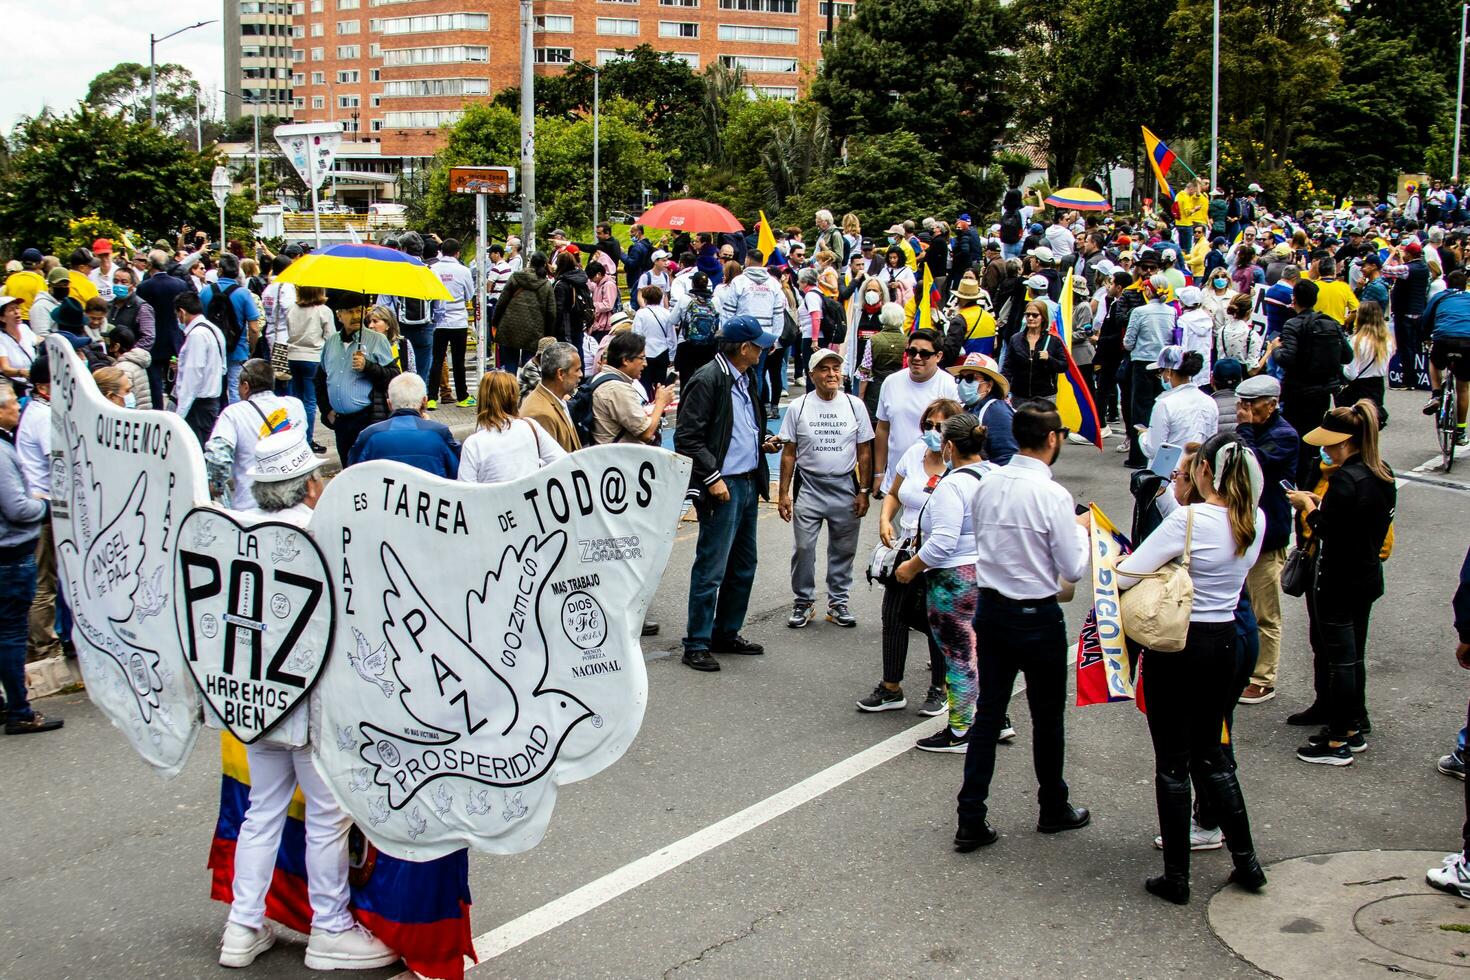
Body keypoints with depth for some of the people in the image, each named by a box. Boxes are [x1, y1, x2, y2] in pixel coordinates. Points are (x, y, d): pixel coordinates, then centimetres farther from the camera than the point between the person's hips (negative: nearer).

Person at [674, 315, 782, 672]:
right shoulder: (707, 381, -14)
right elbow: (687, 439, -16)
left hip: (749, 482, 9)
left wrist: (763, 443, 6)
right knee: (711, 568, -5)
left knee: (743, 566, 16)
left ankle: (727, 633, 28)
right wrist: (713, 478, -19)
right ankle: (697, 644, 3)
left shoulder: (747, 379, 12)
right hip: (722, 486, -9)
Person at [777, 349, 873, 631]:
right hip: (808, 487, -1)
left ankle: (838, 603, 20)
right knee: (803, 548, -1)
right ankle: (803, 603, 13)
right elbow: (789, 454, 3)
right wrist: (783, 494, -1)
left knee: (843, 550, 8)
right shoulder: (797, 407, 1)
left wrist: (864, 491, 2)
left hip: (845, 487, 1)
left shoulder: (855, 405, 4)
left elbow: (864, 452, 7)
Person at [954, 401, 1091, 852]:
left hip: (991, 610, 5)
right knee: (1047, 716, 13)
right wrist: (1081, 528, 5)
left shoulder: (986, 486, -2)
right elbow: (1074, 569, -13)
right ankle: (1053, 810, 31)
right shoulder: (1053, 496, -19)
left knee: (988, 713, 10)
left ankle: (971, 821, 10)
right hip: (1038, 618, -5)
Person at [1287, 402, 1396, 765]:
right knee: (1354, 655, 17)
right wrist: (1322, 503, 8)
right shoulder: (1383, 475, 5)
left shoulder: (1344, 479, -23)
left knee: (1339, 659, -1)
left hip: (1338, 581, -9)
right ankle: (1354, 728, 27)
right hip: (1368, 576, 9)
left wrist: (1307, 505, -3)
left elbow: (1326, 530, -20)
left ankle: (1338, 742, 6)